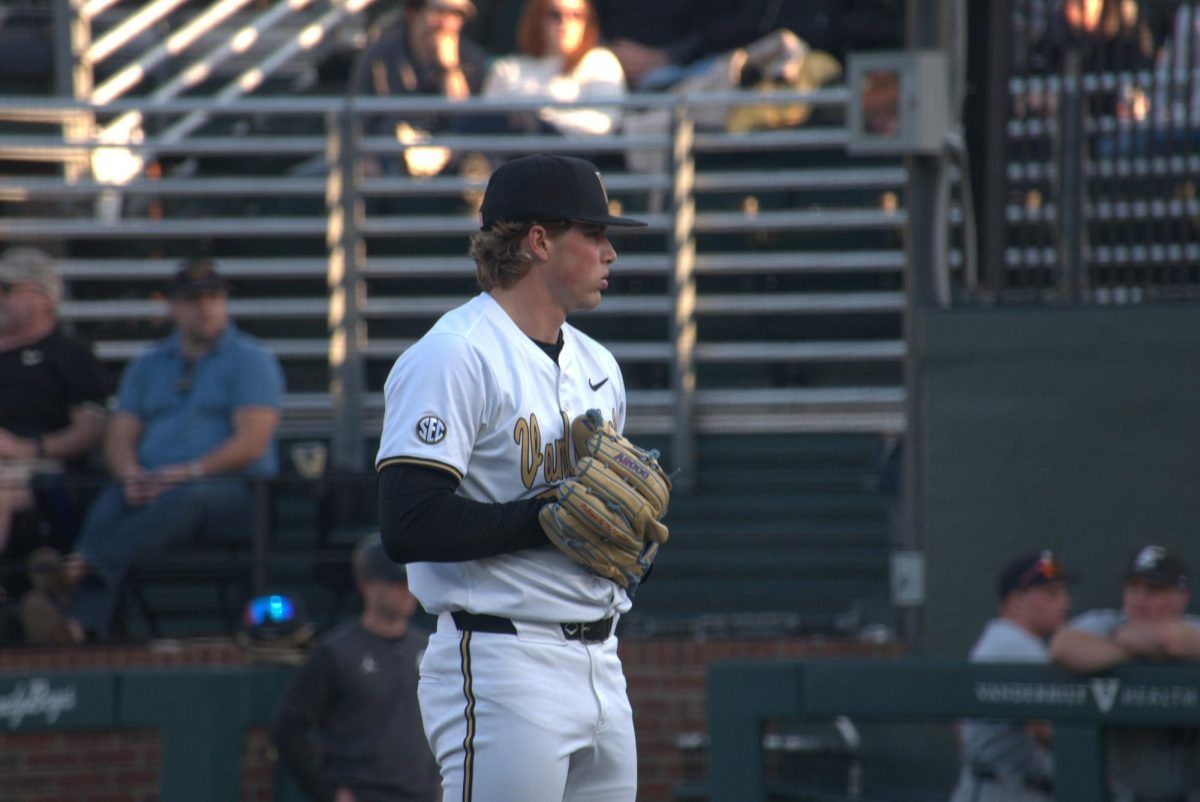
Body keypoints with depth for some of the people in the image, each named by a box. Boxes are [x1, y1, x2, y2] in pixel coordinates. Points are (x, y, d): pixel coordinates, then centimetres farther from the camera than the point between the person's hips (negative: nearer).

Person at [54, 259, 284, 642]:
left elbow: (253, 442, -5)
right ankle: (81, 619, -53)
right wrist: (132, 475, -11)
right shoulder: (147, 367, 24)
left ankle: (88, 562, -56)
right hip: (150, 488, 3)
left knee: (187, 498, -39)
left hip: (232, 490, -3)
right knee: (109, 505, -31)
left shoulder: (251, 359, 8)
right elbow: (119, 437, 14)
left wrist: (189, 472, -17)